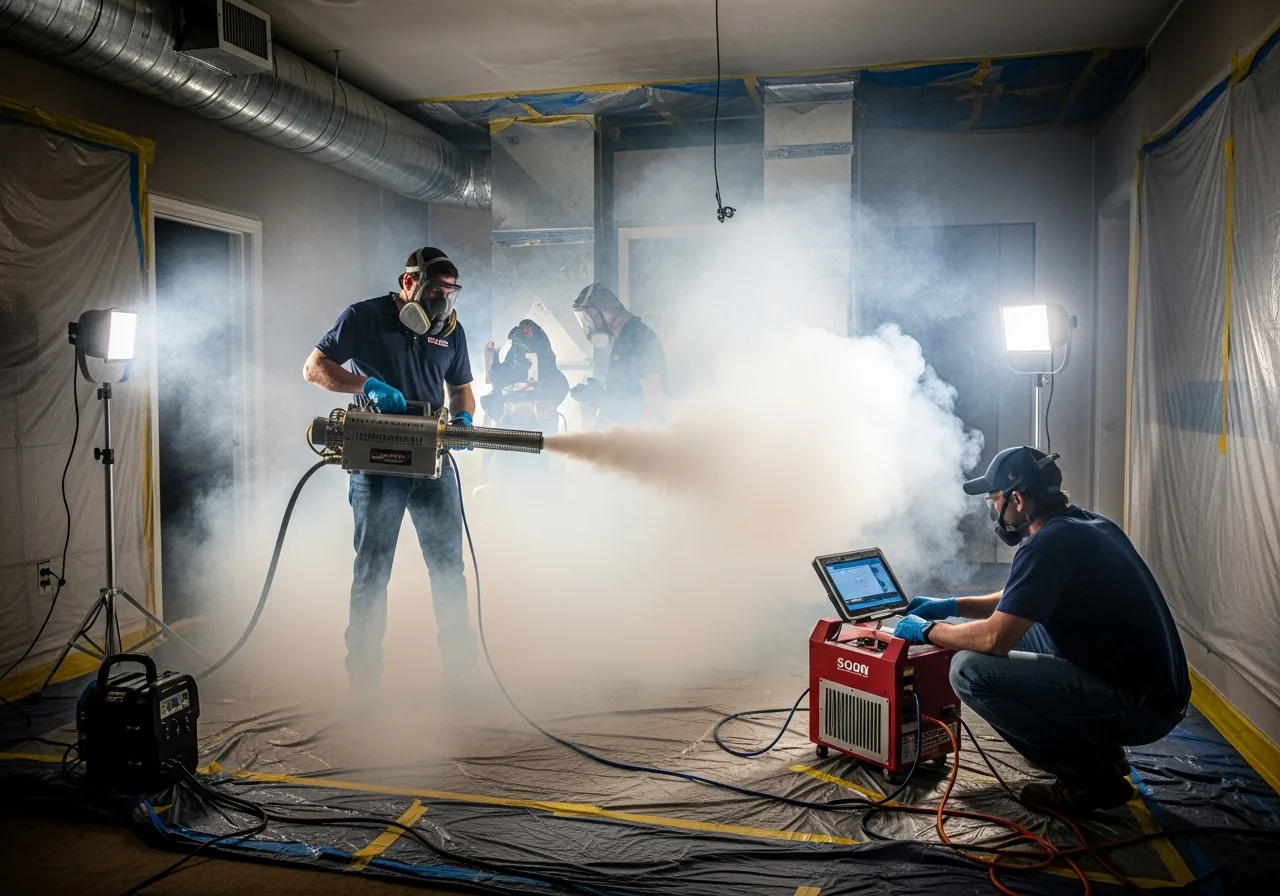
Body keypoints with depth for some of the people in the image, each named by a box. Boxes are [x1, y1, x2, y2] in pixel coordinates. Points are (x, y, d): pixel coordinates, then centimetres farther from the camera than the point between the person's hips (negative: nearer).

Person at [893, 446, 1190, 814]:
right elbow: (1020, 602, 24)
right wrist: (952, 605, 19)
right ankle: (1097, 747, 19)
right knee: (1016, 623, 21)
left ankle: (1091, 774, -4)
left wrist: (928, 630, -6)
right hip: (1156, 687, 10)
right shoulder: (1089, 524, 10)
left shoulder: (1050, 544, -20)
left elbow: (994, 638, -23)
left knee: (970, 670, -17)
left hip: (1140, 709, -10)